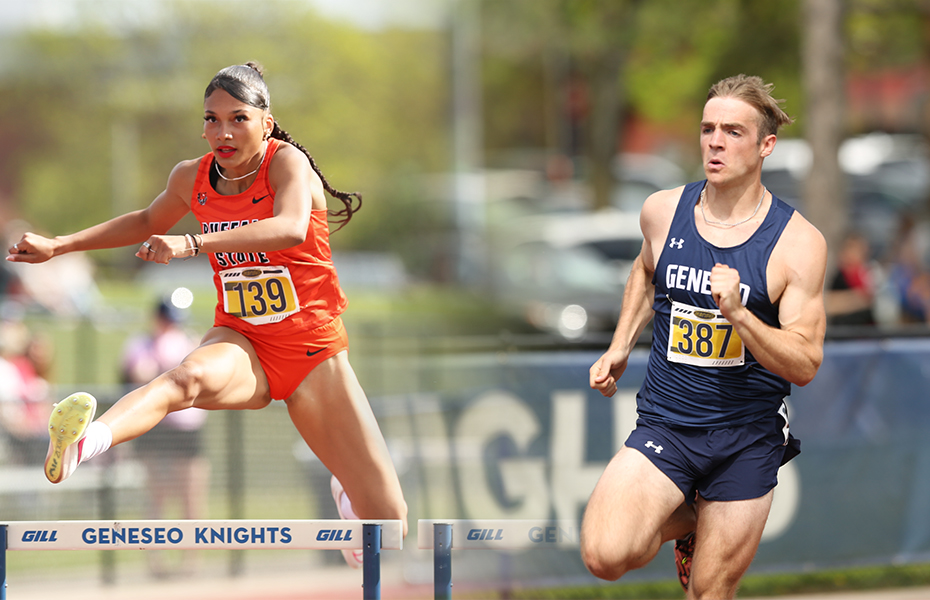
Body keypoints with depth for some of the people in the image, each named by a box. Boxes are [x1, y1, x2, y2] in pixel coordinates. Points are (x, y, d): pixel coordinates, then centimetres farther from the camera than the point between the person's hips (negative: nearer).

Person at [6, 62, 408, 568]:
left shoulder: (287, 162, -16)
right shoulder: (192, 178, 0)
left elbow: (291, 228, -39)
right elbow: (148, 222, 24)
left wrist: (192, 244, -48)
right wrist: (57, 246, 19)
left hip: (314, 351, -2)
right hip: (242, 342, 2)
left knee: (388, 520, -4)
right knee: (192, 375, -38)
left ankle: (345, 492, 36)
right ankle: (85, 441, -68)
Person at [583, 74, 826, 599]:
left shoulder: (799, 242, -10)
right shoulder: (663, 211, 0)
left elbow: (805, 365, -13)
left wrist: (738, 315, -28)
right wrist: (621, 346, 15)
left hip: (747, 438, -2)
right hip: (665, 424, 2)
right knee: (606, 556, -19)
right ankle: (683, 521, 12)